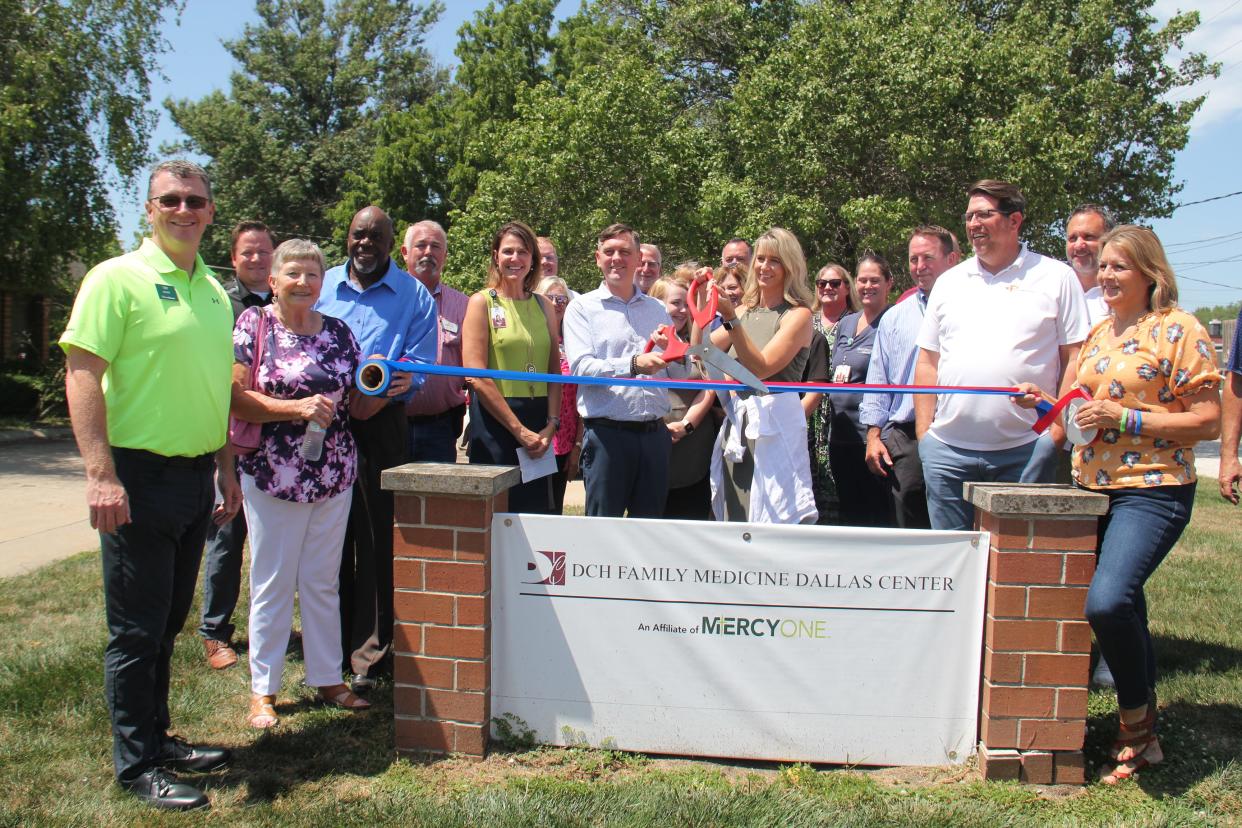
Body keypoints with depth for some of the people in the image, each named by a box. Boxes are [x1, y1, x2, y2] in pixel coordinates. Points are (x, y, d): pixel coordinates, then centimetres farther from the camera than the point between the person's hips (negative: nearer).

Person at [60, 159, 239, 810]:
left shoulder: (214, 291, 13)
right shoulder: (118, 278, -8)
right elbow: (81, 373, -15)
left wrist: (226, 468, 17)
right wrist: (101, 473, -22)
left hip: (197, 478, 7)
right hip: (140, 476, -7)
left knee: (167, 624, 17)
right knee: (136, 631, 3)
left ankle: (158, 739, 31)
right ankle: (137, 764, 15)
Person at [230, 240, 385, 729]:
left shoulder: (339, 333, 10)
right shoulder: (254, 325, -2)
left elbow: (358, 408, 12)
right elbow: (234, 398, -11)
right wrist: (296, 408, -20)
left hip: (334, 474, 4)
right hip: (271, 474, -4)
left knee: (323, 582, 12)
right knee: (272, 582, 4)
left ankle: (328, 679, 23)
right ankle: (263, 690, 16)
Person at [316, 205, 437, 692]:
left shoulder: (414, 296, 5)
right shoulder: (321, 287, 13)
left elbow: (420, 366, -1)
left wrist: (400, 380, -23)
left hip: (382, 427, -2)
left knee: (377, 538, 0)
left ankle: (369, 654, 10)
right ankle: (328, 650, 21)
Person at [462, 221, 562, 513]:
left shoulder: (543, 306, 13)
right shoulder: (482, 302, 0)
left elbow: (555, 371, 11)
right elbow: (476, 376, -9)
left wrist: (551, 425, -4)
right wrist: (519, 430, -12)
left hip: (539, 427, 4)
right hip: (494, 421, -4)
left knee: (538, 513, 5)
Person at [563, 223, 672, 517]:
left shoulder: (657, 309, 15)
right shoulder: (582, 308, 3)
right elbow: (581, 367, -12)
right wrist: (633, 365, -25)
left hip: (654, 434, 4)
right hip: (607, 434, -4)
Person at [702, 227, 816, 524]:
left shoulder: (798, 315, -4)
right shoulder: (745, 310, 14)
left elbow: (761, 368, -15)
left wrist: (730, 319, -21)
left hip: (774, 424, -6)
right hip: (737, 424, 6)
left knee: (775, 520, -7)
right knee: (736, 520, 9)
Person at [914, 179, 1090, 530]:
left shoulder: (1056, 277, 4)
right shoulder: (949, 282, 14)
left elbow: (1074, 357, 1)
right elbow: (928, 362, 13)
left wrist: (1058, 429, -8)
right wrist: (923, 434, 6)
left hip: (1026, 450, -3)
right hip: (948, 449, 3)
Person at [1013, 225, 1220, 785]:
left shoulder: (1178, 329, -7)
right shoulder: (1099, 333, 15)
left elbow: (1209, 421, -10)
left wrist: (1125, 418, -17)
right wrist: (1047, 402, 6)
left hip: (1152, 491, -7)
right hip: (1095, 486, 7)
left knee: (1107, 601, -24)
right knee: (1120, 604, 13)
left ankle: (1137, 724, 0)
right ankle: (1140, 735, 29)